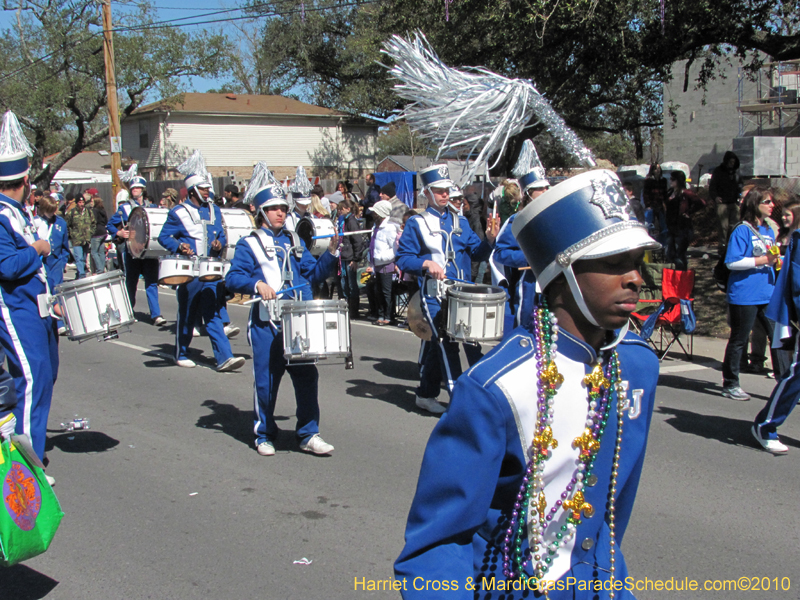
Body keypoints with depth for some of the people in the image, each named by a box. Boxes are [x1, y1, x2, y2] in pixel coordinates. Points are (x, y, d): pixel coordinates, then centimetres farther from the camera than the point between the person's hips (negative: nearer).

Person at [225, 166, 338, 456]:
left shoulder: (294, 241, 16)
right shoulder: (249, 244, 2)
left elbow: (313, 273, 13)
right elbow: (233, 278, -6)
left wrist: (332, 252, 0)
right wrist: (256, 284, -22)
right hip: (266, 324, -4)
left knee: (307, 376, 1)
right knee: (267, 381, 3)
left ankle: (308, 434, 11)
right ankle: (264, 436, 19)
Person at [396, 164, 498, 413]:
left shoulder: (459, 222, 15)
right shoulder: (416, 223, 2)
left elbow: (477, 253, 11)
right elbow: (403, 259, -4)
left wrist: (489, 239, -9)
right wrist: (426, 263, -20)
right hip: (434, 295, -5)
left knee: (474, 340, 1)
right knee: (446, 345, -11)